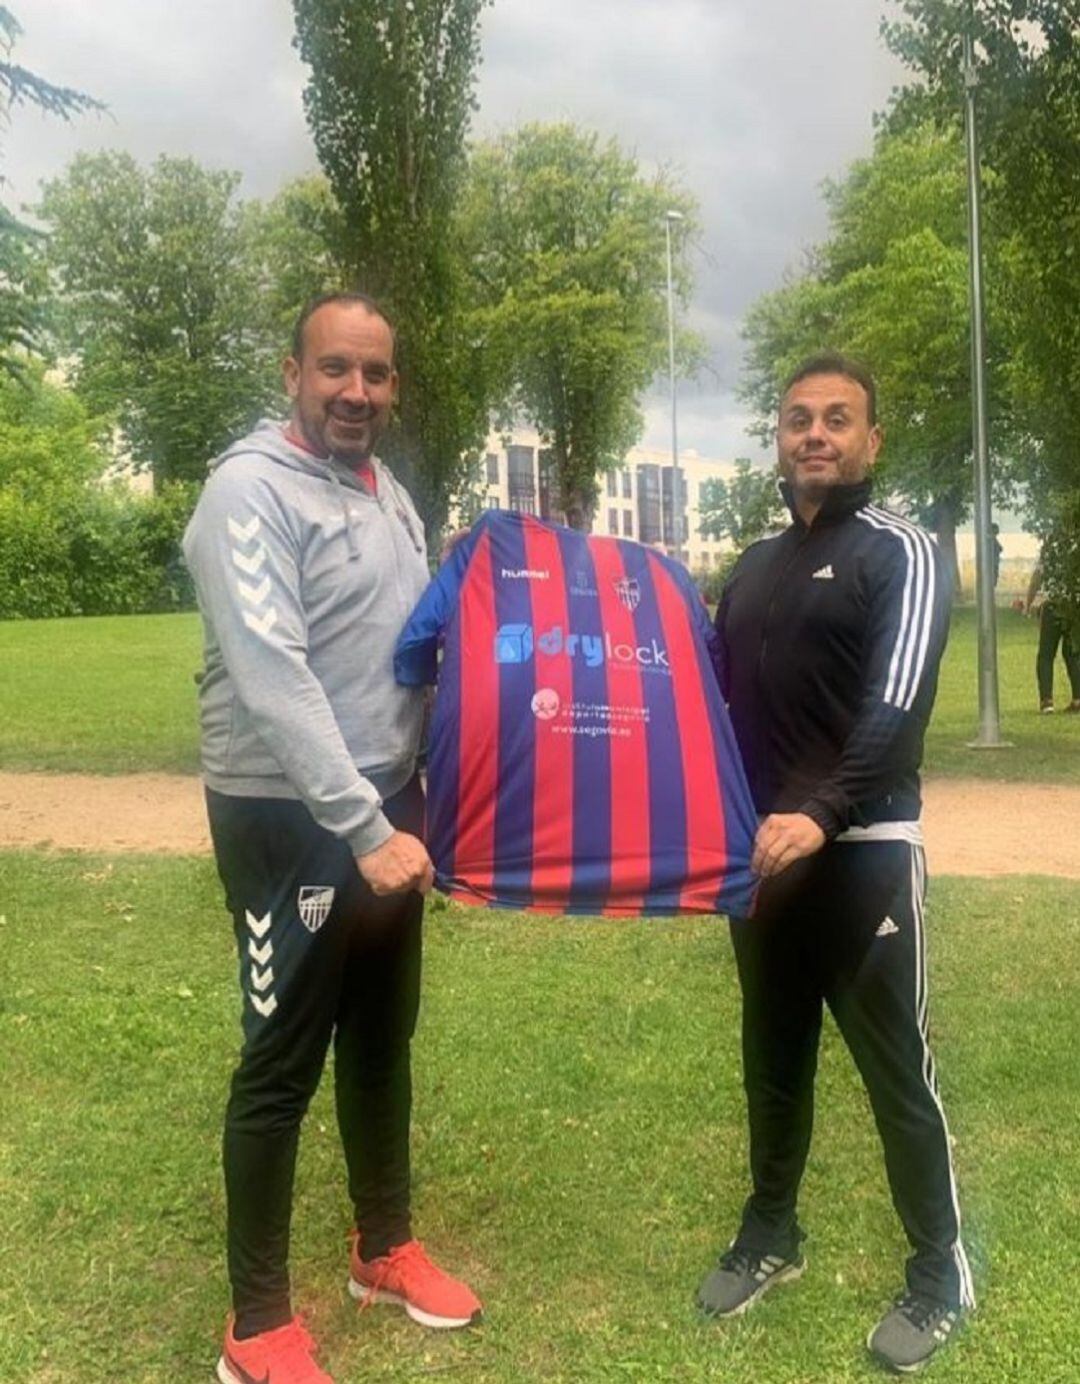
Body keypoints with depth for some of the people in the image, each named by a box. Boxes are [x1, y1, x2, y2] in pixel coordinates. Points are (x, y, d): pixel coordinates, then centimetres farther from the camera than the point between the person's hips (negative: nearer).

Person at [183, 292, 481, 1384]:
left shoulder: (390, 494, 10)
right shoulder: (251, 488, -15)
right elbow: (273, 678, -24)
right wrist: (363, 828, -28)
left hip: (387, 800, 8)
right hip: (287, 816, -8)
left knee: (382, 1033, 18)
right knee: (284, 1060, 2)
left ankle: (383, 1248, 38)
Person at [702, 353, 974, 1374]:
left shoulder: (900, 553, -6)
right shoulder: (752, 568, 15)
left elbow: (896, 709, -20)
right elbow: (717, 697, 17)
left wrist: (818, 815, -31)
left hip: (863, 848, -6)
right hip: (762, 846, 6)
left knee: (896, 1071, 3)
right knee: (773, 1056, 17)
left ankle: (942, 1275, 22)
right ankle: (770, 1236, 35)